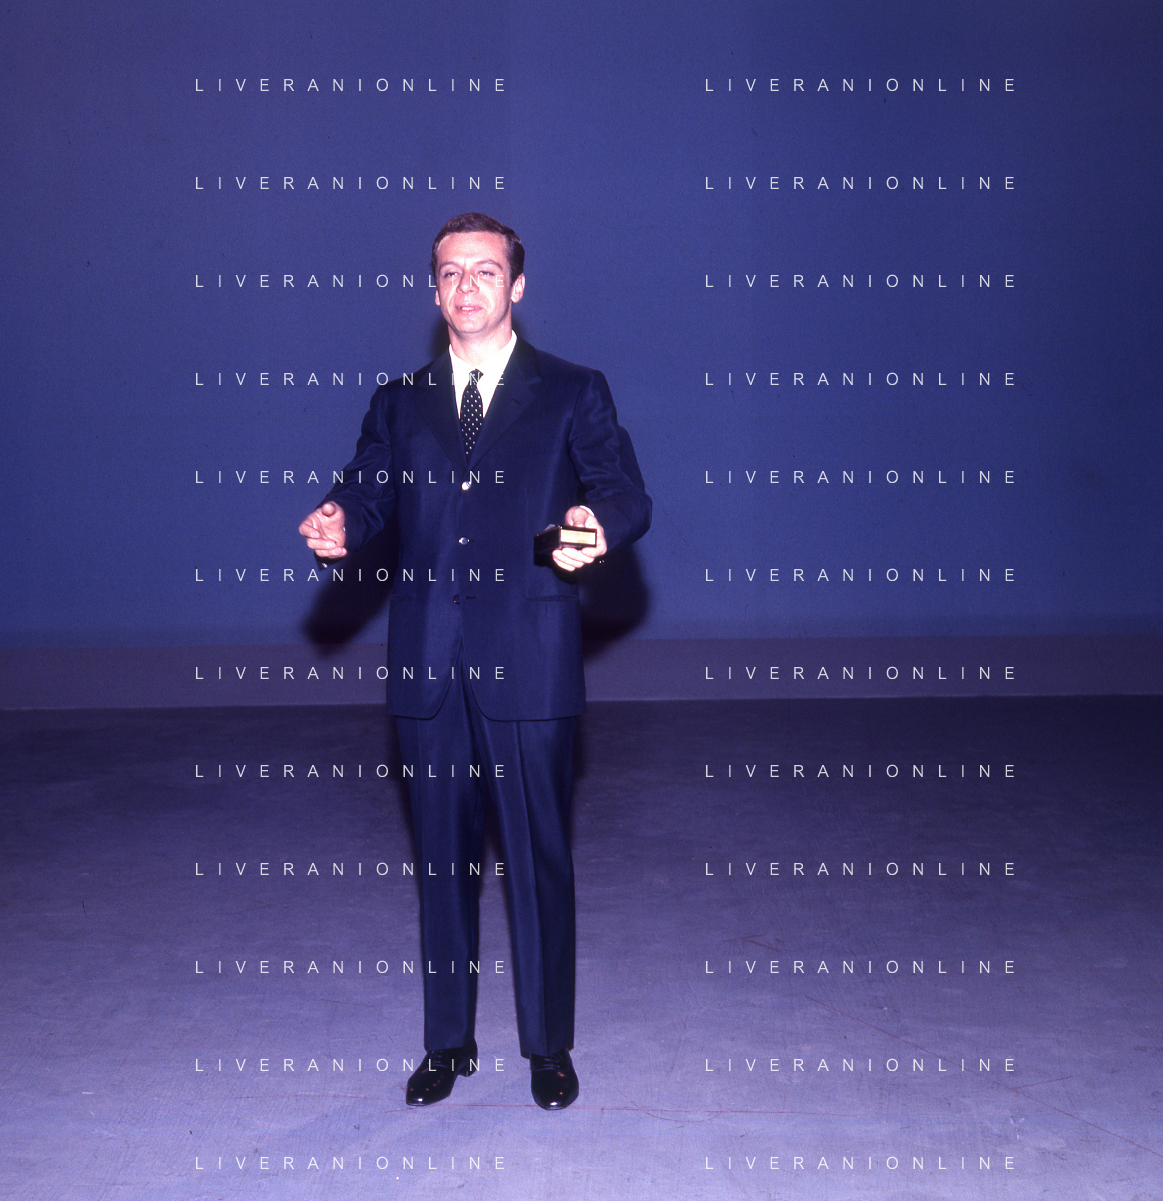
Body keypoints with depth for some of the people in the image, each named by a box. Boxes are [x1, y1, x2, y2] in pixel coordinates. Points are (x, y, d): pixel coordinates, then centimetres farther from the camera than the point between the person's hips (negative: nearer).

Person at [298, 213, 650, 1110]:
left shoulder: (573, 393, 6)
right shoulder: (400, 403, 15)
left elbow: (627, 494, -2)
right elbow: (369, 490, 6)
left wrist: (599, 523, -25)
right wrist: (340, 525, -17)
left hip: (529, 663, -3)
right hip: (429, 665, 3)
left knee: (541, 856, 5)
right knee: (442, 857, 12)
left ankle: (549, 1046, 22)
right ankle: (448, 1041, 27)